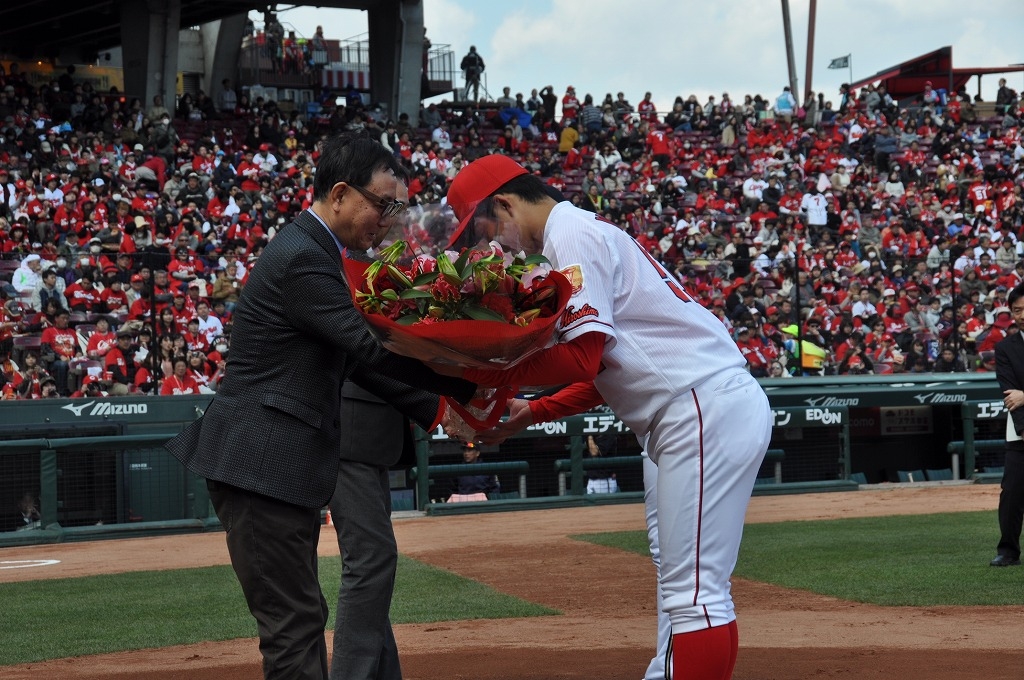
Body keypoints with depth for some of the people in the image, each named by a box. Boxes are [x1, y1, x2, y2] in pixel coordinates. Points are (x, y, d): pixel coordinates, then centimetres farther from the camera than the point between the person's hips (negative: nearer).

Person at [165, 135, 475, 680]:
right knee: (295, 622, -10)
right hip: (261, 467, -11)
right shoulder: (303, 260, -16)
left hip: (281, 466, 11)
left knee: (297, 620, 14)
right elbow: (374, 349, -20)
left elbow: (356, 357, 18)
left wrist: (431, 409, 10)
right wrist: (468, 385, -15)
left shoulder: (312, 252, 16)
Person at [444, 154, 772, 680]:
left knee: (693, 591, -11)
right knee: (696, 586, 13)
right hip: (726, 406, 11)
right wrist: (532, 412, 17)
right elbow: (603, 369, 23)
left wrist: (475, 369, -13)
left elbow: (583, 358, -18)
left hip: (705, 413, -11)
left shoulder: (573, 237, -7)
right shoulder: (590, 234, 24)